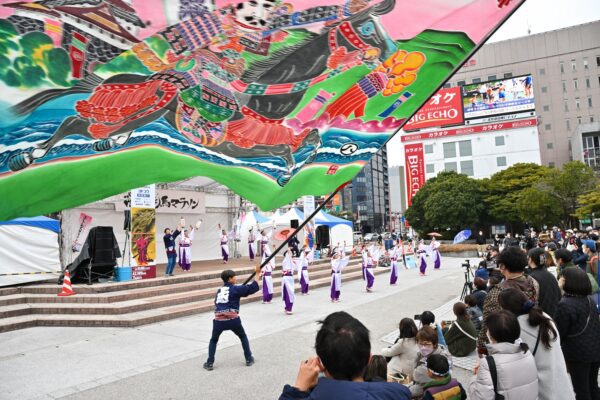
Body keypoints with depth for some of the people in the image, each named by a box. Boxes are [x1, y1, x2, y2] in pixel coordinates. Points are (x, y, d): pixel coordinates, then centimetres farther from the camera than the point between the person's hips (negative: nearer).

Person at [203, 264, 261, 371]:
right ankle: (249, 359, 25)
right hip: (233, 320, -3)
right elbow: (253, 287, -3)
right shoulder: (235, 289, 2)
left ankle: (210, 363, 17)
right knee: (243, 337, 23)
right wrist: (257, 273, 4)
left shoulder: (219, 291, 17)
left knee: (213, 340, 26)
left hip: (218, 320, 3)